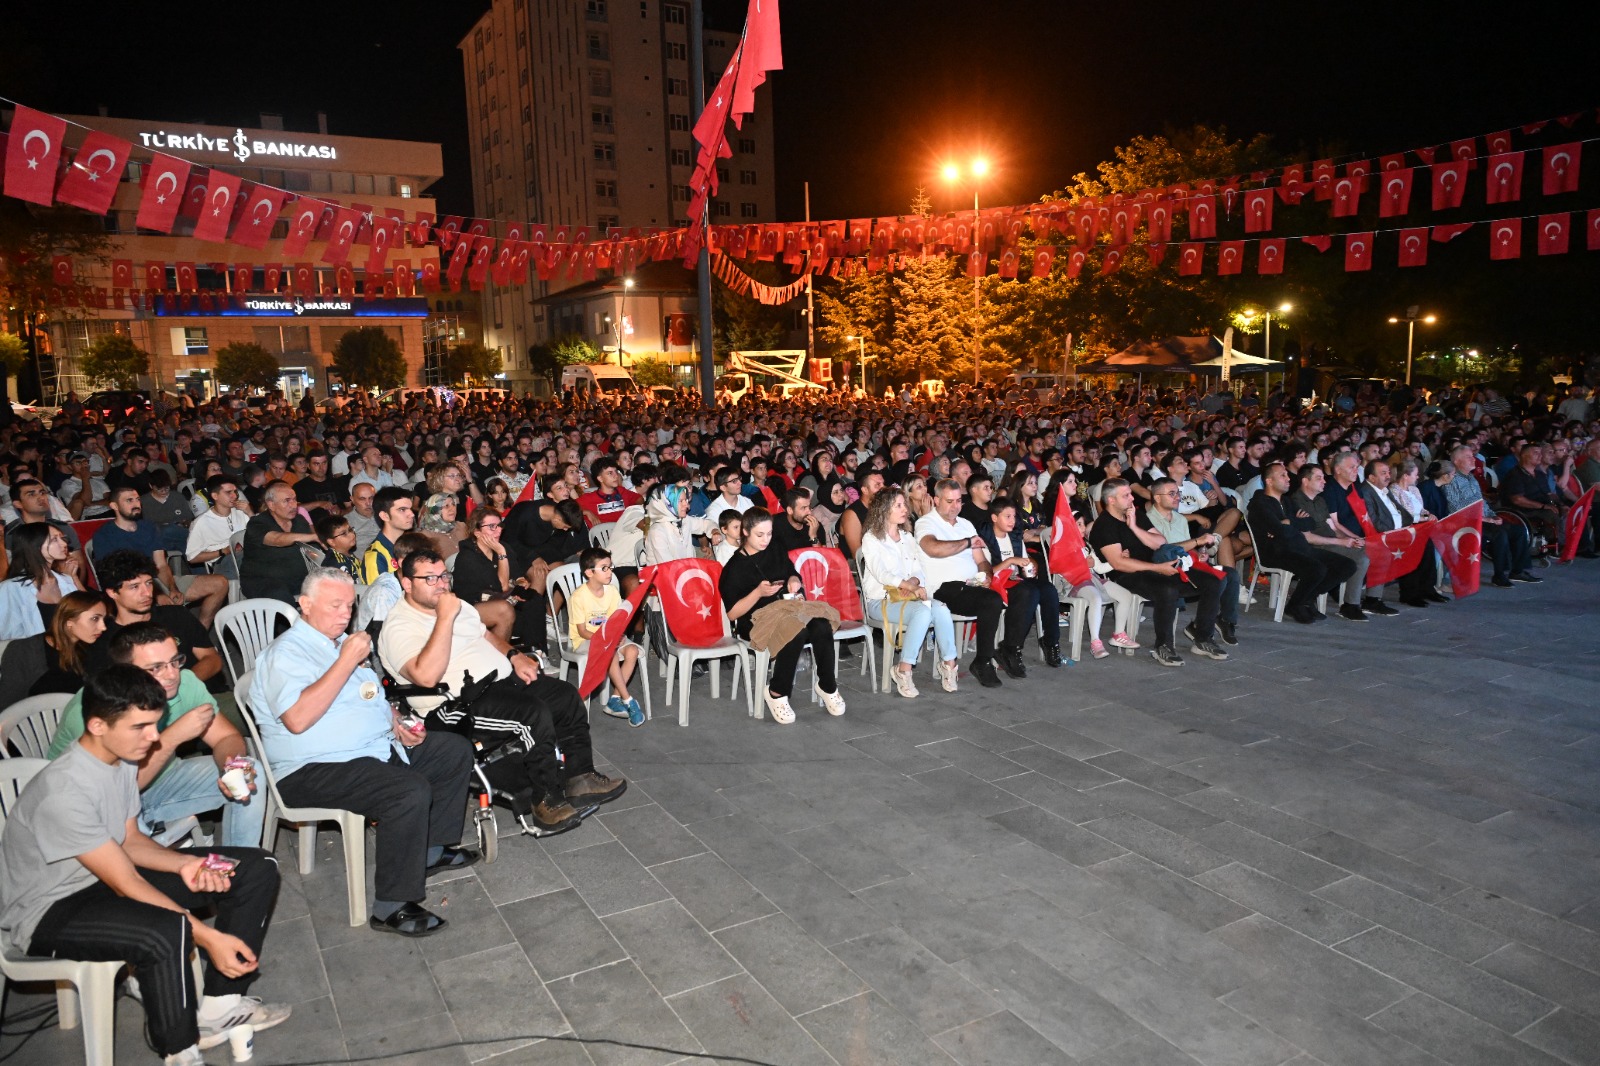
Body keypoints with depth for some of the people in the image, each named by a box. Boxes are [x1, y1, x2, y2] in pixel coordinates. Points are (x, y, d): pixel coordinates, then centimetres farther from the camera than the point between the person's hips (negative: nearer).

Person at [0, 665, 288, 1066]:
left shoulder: (121, 756, -5)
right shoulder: (63, 791, -31)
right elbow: (126, 883, -27)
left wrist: (185, 864, -14)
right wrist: (208, 937, -26)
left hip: (107, 873, 9)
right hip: (49, 910, -8)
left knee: (258, 870, -1)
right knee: (165, 933, -39)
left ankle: (220, 1004, 6)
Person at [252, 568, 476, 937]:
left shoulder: (342, 642, 17)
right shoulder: (286, 653, -13)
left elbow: (372, 694, 30)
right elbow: (298, 719, -30)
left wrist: (397, 723, 9)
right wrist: (346, 661, -26)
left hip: (380, 747, 10)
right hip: (314, 769, -10)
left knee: (456, 750, 9)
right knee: (412, 792, -32)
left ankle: (432, 849, 17)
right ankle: (391, 908, -20)